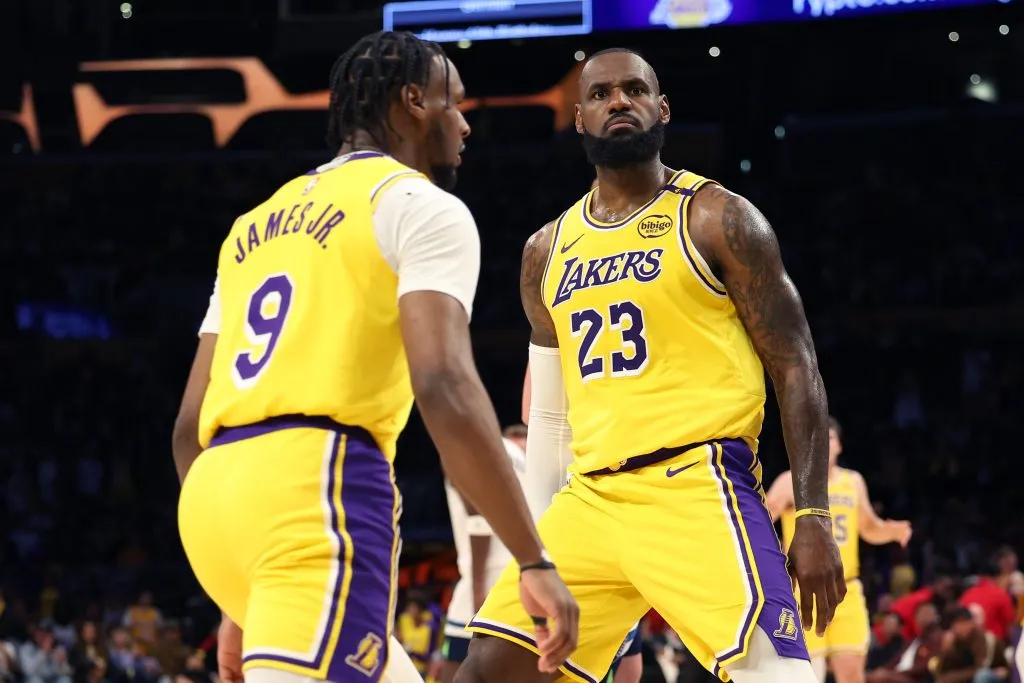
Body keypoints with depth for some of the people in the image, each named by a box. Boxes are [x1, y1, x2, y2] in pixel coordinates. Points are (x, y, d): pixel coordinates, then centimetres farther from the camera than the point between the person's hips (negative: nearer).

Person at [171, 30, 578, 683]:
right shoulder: (421, 207, 3)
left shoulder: (256, 226, 27)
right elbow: (444, 386, -13)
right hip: (318, 489, -8)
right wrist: (537, 561, -13)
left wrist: (239, 605, 29)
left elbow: (190, 426, 24)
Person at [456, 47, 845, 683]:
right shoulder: (548, 251, 17)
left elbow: (796, 371, -3)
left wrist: (815, 517, -11)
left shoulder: (717, 220, 0)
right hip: (591, 498, 6)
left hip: (697, 487, -6)